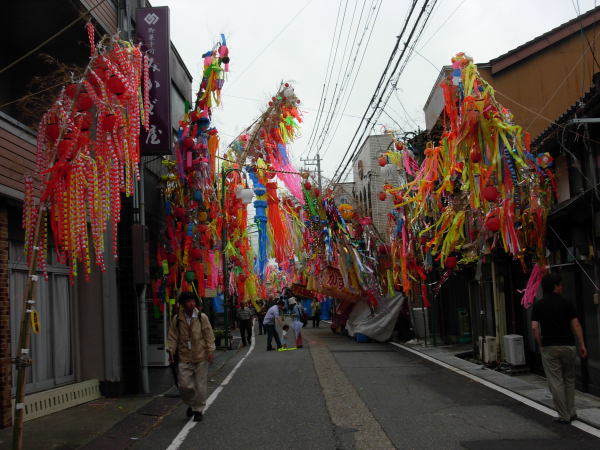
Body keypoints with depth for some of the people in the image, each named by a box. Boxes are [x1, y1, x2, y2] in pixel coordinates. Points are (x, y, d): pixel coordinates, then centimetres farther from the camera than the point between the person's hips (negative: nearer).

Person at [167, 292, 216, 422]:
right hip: (184, 358, 1)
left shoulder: (202, 318, -1)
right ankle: (191, 404, 26)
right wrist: (171, 351, -3)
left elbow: (209, 335, 1)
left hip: (200, 357, -1)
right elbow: (172, 337, 6)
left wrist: (210, 351, -5)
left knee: (200, 386, 4)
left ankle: (198, 410, 21)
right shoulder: (176, 319, 1)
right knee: (184, 385, -2)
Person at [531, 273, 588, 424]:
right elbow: (576, 325, -6)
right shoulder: (566, 303, -2)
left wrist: (540, 345, 4)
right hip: (568, 346, 1)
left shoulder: (538, 305, 0)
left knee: (556, 382, 3)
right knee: (569, 380, 17)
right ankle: (571, 412, 20)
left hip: (549, 348, 0)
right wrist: (582, 345, -2)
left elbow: (534, 328, -8)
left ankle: (564, 416, 4)